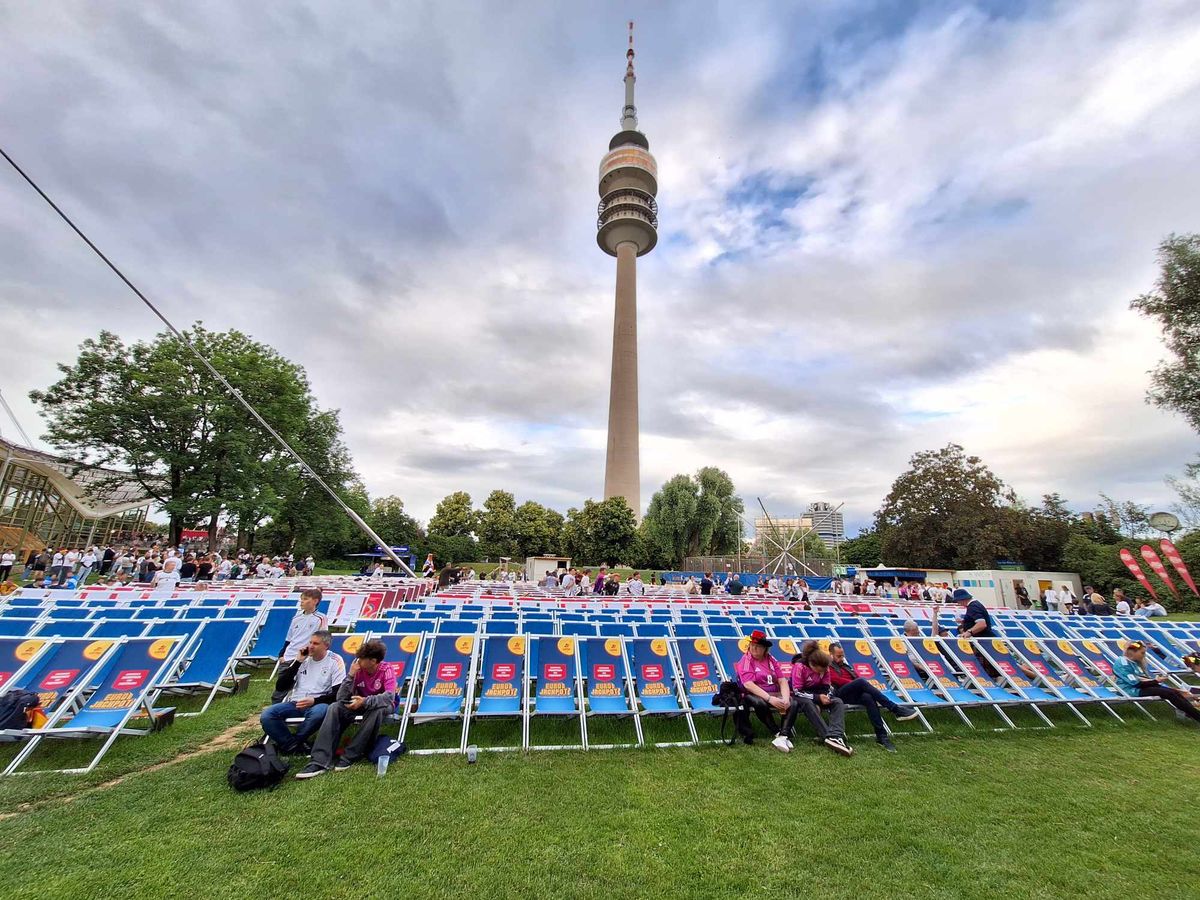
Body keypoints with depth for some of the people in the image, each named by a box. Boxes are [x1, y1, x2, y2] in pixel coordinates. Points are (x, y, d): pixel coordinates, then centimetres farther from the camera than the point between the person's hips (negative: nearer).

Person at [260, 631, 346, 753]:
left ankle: (291, 744, -9)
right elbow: (280, 687, 5)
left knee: (319, 712, -38)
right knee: (266, 716, -21)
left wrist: (314, 701, -19)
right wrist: (297, 662, -3)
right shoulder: (303, 659, 11)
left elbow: (338, 693, -6)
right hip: (295, 703, 4)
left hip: (318, 704, -4)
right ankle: (296, 746, -10)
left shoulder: (335, 661, -2)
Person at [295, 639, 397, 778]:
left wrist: (365, 701, -47)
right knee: (335, 707, -20)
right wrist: (351, 675, -26)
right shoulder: (358, 670, -10)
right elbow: (341, 698, -13)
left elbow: (390, 696, -34)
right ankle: (319, 761, -27)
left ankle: (350, 756, -25)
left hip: (380, 706, -4)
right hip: (361, 705, 5)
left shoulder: (387, 671, -21)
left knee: (376, 710, -38)